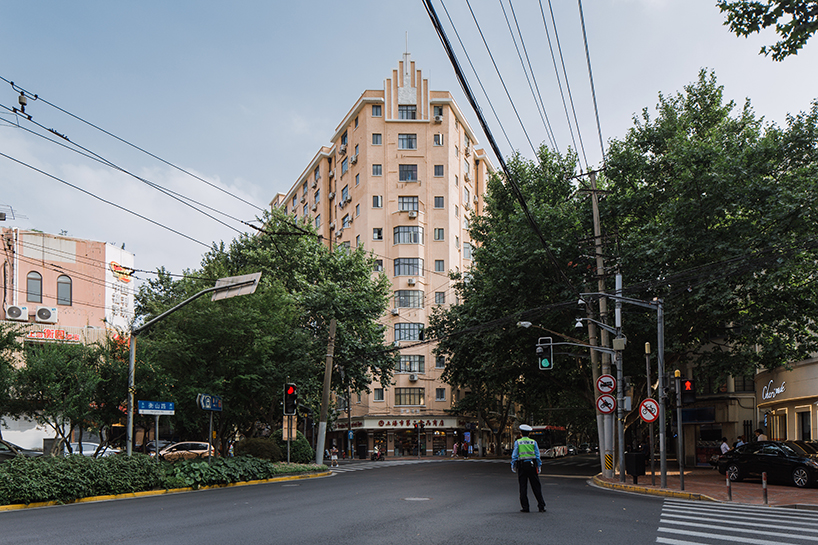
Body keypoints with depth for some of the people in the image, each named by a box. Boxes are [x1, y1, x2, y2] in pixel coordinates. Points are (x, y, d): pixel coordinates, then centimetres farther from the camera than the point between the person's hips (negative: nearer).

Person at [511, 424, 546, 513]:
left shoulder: (517, 442, 0)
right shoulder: (533, 442, 4)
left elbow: (514, 455, -1)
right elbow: (537, 455, 4)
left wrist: (513, 466, 8)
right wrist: (538, 466, 11)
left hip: (522, 466, -1)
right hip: (532, 465, 1)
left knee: (523, 487, 4)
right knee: (536, 486, 5)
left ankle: (525, 507, 4)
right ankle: (541, 506, 4)